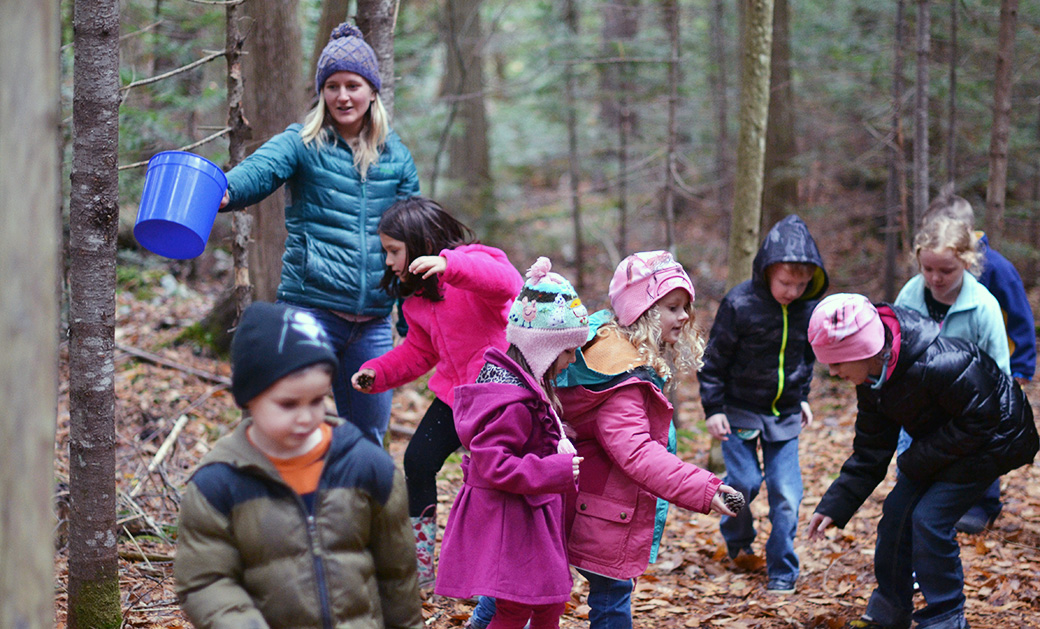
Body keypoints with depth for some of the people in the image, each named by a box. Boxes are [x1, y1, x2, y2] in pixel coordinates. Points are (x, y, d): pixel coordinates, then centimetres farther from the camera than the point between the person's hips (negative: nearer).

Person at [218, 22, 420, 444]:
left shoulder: (396, 156, 11)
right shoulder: (302, 144, -1)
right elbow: (259, 170, -22)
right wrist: (223, 193, -45)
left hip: (373, 323, 4)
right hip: (311, 310, -4)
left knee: (368, 438, 12)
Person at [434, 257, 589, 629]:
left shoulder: (530, 386, 9)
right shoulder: (513, 402, -25)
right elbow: (492, 464, -28)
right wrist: (555, 472, -28)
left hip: (529, 518, 11)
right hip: (508, 519, -11)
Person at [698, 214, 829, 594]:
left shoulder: (808, 308, -4)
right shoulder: (740, 304, -17)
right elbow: (714, 359, -8)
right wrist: (713, 408, -9)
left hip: (784, 416, 3)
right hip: (740, 410, -3)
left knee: (786, 492, -4)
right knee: (744, 481, -8)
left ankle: (782, 572, 8)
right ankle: (737, 540, 24)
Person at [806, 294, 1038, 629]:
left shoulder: (938, 364, -36)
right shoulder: (872, 377, -8)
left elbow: (979, 422, -26)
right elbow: (870, 450, 0)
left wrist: (918, 460, -22)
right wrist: (834, 505, -7)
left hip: (991, 440, -8)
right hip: (938, 442, 8)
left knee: (930, 519, -16)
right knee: (897, 510, 2)